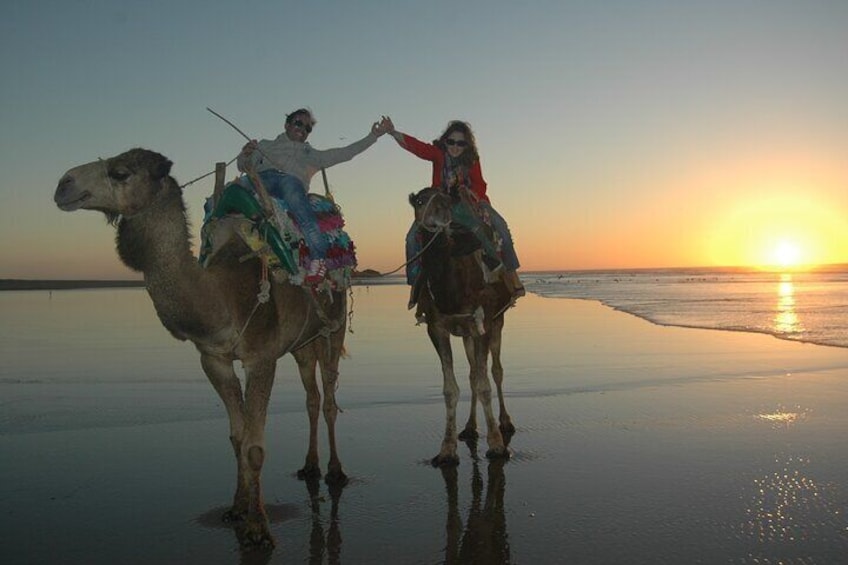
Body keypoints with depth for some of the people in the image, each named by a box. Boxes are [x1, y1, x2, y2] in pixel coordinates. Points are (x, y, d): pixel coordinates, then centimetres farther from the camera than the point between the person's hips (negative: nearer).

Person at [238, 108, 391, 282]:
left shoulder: (312, 155, 40)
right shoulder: (266, 145, 40)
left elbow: (345, 152, 33)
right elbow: (245, 166, 27)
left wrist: (373, 136, 27)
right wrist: (245, 155, 4)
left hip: (291, 180, -2)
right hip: (262, 177, 2)